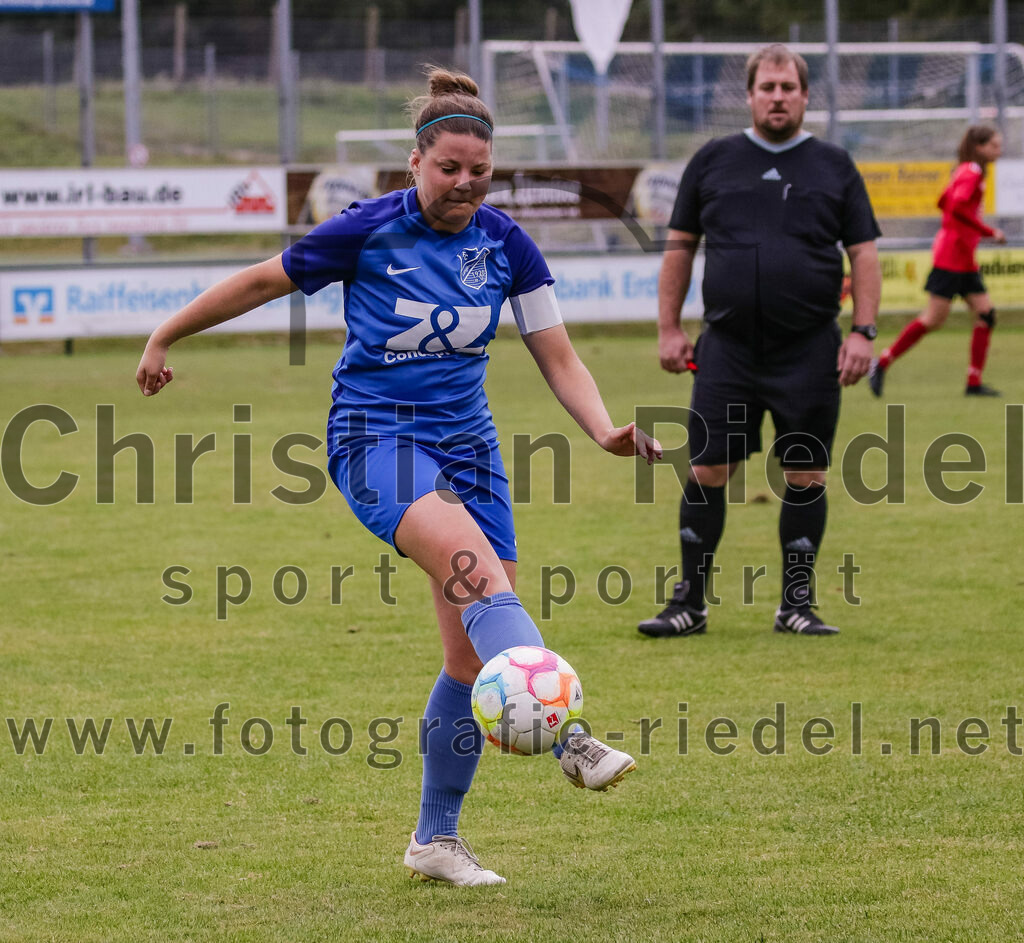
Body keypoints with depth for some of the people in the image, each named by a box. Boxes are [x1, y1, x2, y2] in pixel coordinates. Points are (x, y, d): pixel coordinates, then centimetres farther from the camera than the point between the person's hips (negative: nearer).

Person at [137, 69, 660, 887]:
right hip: (375, 436, -5)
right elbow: (264, 281, 3)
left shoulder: (507, 244, 1)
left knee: (474, 653, 0)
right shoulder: (369, 231, -10)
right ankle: (569, 739, -51)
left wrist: (607, 431, -14)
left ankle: (436, 838, 15)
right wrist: (164, 339, 12)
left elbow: (559, 360, 4)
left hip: (466, 441, 5)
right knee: (477, 566, -33)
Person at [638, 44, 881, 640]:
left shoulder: (834, 167, 7)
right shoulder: (713, 162, 8)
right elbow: (680, 246, 12)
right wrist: (669, 328, 6)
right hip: (727, 348, 0)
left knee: (806, 478, 2)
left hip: (809, 351, 0)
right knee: (706, 473, -2)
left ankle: (797, 605, 13)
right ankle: (690, 604, 7)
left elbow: (864, 253, 6)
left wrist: (863, 332, -4)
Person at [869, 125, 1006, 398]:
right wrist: (989, 232, -22)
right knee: (934, 318, -9)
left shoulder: (966, 172, 16)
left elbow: (944, 202, 24)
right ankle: (882, 363, 2)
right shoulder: (971, 173, -13)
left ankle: (974, 383, 0)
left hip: (965, 261, 10)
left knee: (985, 313, 0)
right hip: (951, 255, -10)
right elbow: (957, 207, -27)